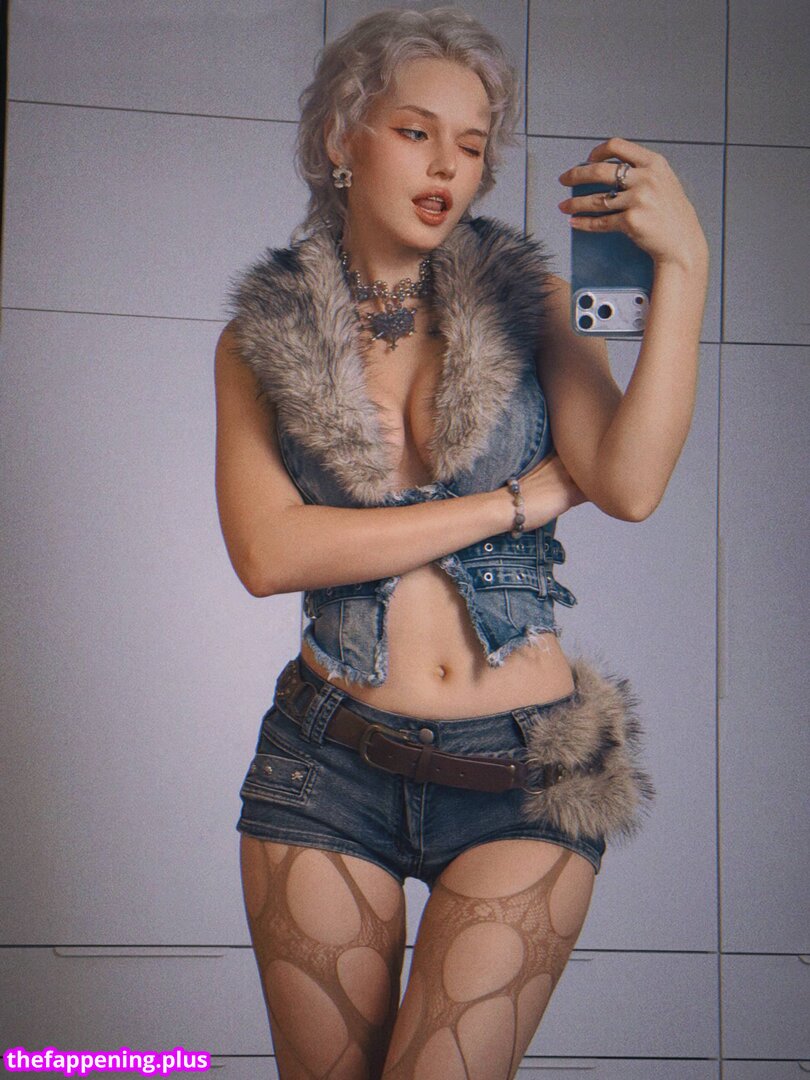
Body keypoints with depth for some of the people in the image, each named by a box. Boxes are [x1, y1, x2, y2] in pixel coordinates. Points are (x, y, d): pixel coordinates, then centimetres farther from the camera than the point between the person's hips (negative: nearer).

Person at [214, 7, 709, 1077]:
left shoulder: (527, 299, 4)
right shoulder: (262, 336, 4)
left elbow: (630, 486, -12)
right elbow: (267, 551, -11)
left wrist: (682, 264, -19)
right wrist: (516, 499, -11)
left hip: (523, 776, 0)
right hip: (327, 764, 1)